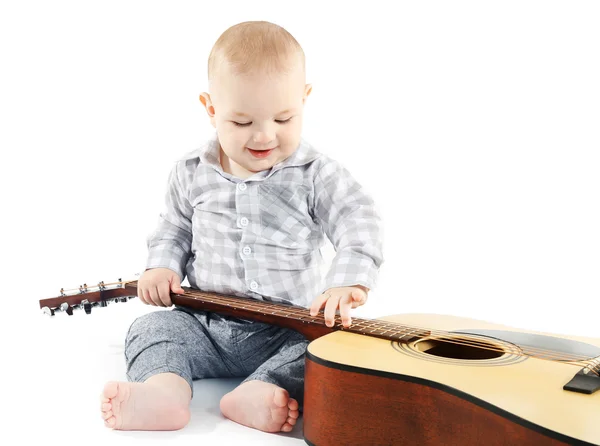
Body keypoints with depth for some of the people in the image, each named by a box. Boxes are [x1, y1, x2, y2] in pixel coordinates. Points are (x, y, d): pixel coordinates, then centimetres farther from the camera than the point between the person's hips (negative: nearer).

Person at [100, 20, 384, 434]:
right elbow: (175, 229, 16)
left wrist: (349, 281, -34)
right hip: (207, 325, 3)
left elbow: (359, 221, -16)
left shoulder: (316, 175, -8)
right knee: (152, 328, -16)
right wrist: (162, 266, -4)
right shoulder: (192, 174, 2)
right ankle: (164, 391, -43)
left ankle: (259, 394, -47)